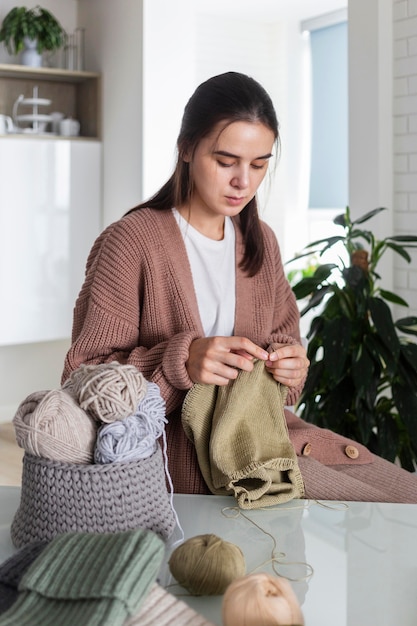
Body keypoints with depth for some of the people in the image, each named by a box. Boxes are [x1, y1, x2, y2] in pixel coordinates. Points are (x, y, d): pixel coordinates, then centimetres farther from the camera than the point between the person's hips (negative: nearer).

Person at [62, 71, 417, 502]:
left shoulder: (261, 241, 12)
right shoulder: (132, 241, -9)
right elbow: (83, 378, -9)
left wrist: (291, 366, -6)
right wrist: (182, 362, -26)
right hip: (182, 447, -7)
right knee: (380, 515, -22)